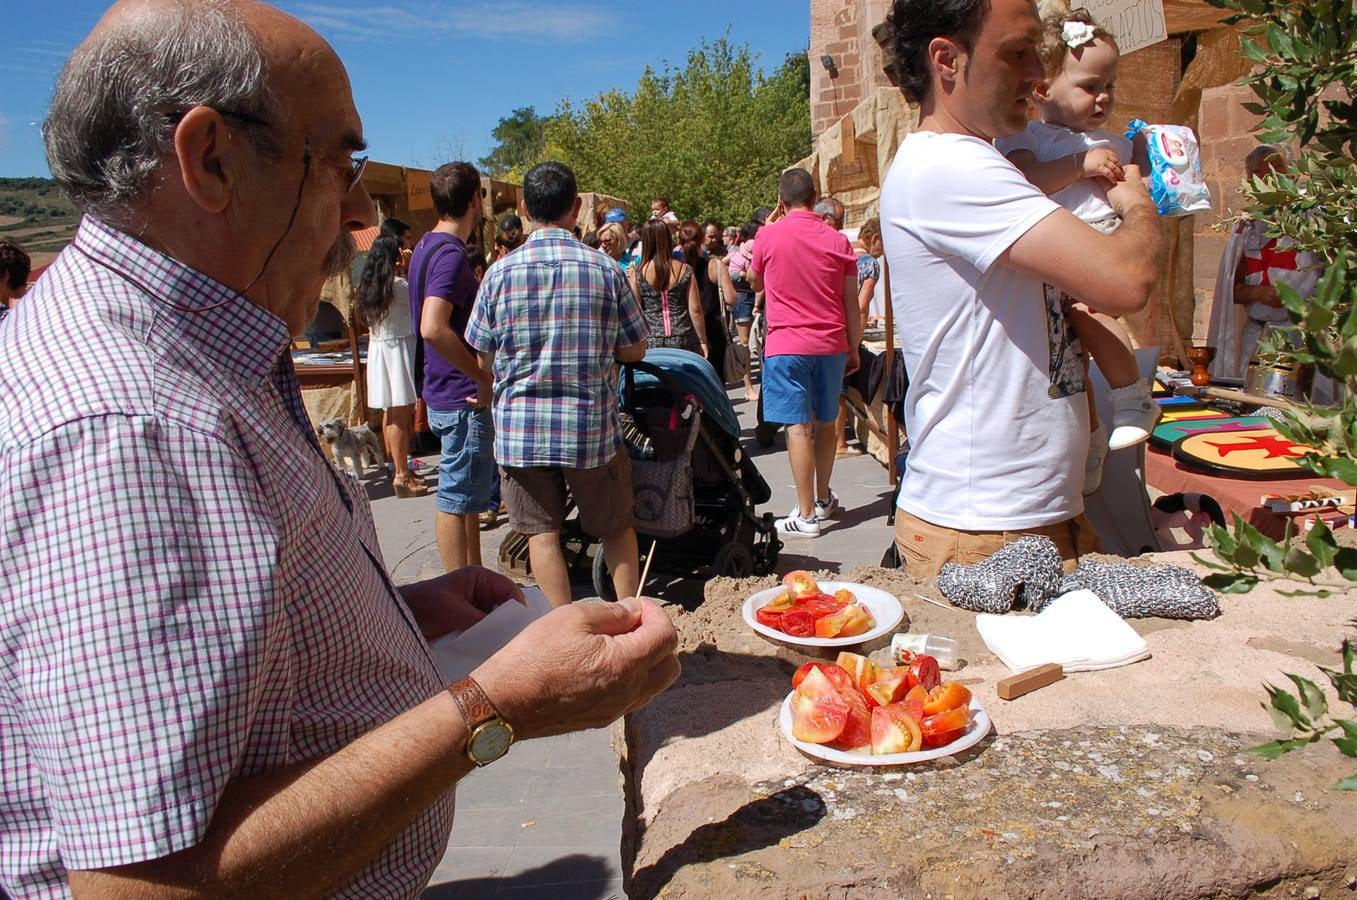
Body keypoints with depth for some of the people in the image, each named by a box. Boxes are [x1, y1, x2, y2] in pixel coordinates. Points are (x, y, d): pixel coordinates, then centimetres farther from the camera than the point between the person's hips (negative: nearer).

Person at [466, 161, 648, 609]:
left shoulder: (500, 273, -4)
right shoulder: (605, 269, -5)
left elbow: (483, 358, 4)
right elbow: (634, 349, 3)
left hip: (520, 429, 0)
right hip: (592, 425, 0)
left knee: (542, 533, 9)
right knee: (617, 527, 18)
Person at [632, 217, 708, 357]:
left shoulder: (637, 274, -2)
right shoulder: (685, 271, -1)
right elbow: (695, 310, -2)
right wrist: (703, 341, 6)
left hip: (651, 343, 0)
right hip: (684, 341, 0)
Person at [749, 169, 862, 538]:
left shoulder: (769, 236, -4)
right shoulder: (837, 240, 3)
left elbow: (755, 283, 14)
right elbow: (851, 303, 5)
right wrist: (853, 349, 14)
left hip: (786, 346, -3)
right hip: (831, 344, 4)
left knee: (798, 427, -4)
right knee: (825, 422, 17)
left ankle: (806, 515, -4)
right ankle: (823, 497, 32)